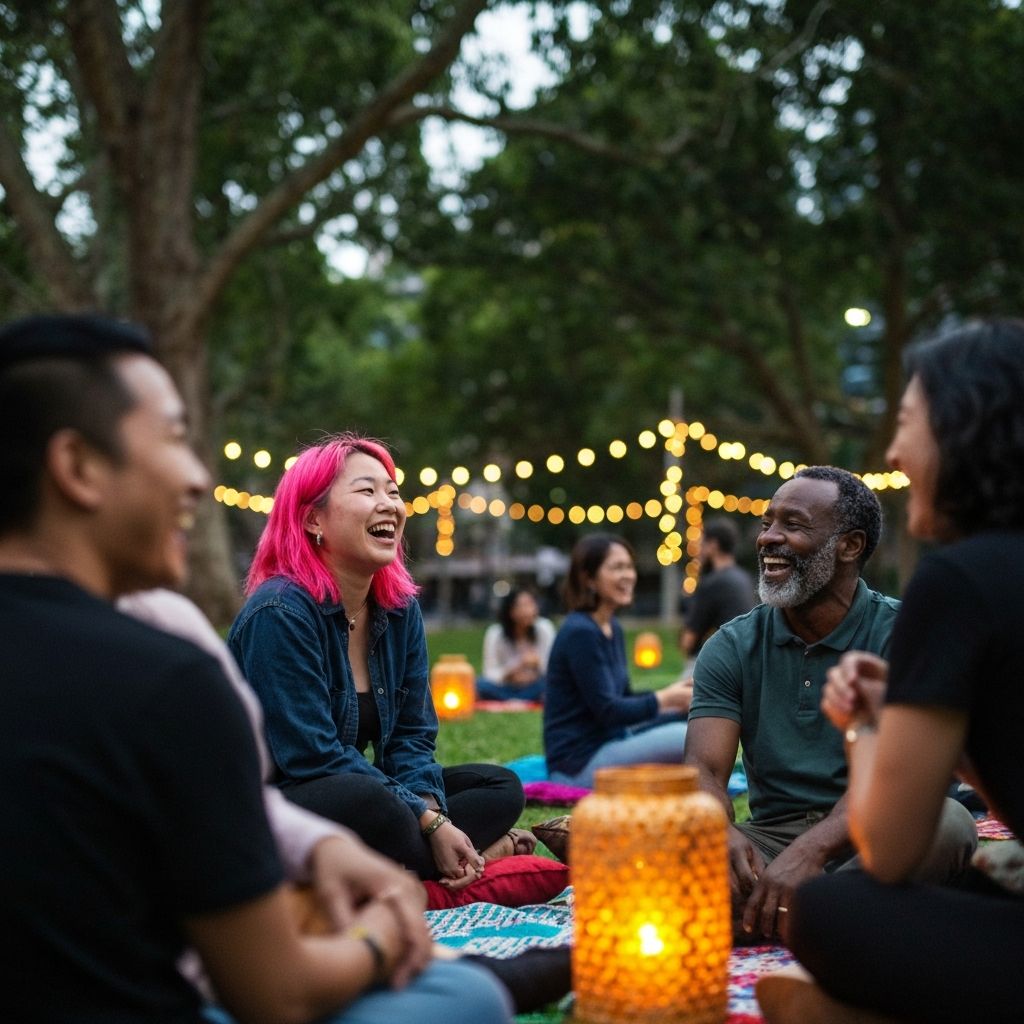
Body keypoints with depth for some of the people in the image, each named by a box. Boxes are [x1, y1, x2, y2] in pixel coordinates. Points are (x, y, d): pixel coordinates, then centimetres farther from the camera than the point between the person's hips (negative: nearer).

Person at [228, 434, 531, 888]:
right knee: (366, 803, -37)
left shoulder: (400, 610, 5)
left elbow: (412, 735, 3)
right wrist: (430, 822, -24)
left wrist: (436, 822, -17)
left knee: (500, 786, 0)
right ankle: (481, 853, -13)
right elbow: (315, 758, -24)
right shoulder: (279, 612, -20)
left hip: (356, 797, 8)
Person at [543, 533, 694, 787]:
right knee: (685, 738, -23)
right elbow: (607, 710, -19)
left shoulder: (613, 629, 11)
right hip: (579, 762, -10)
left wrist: (678, 701, 3)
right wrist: (664, 699, -11)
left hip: (610, 741, 10)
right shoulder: (580, 632, -18)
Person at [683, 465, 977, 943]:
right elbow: (704, 770, -5)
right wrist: (722, 836, -30)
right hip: (770, 837, 2)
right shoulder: (731, 649, 6)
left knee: (947, 823, -35)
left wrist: (810, 850, -35)